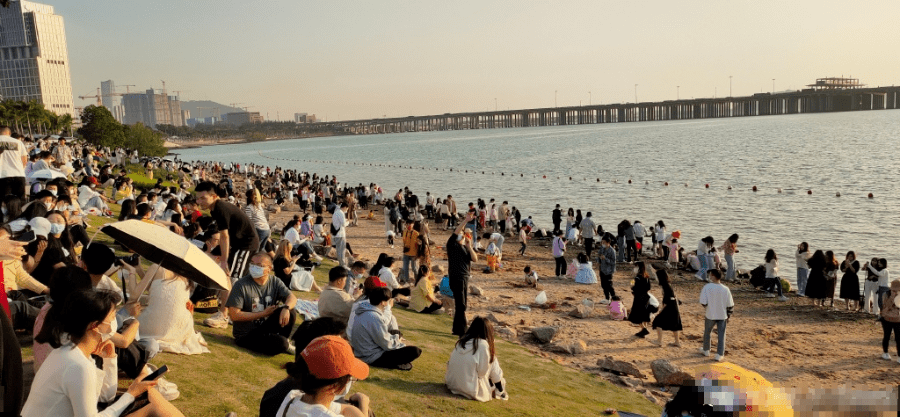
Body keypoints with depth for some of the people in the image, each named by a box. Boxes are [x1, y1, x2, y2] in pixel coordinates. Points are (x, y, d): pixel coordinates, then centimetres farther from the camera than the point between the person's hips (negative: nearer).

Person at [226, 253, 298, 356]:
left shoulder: (275, 283, 2)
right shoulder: (241, 285, -12)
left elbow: (292, 298, -10)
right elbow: (234, 315, -15)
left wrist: (286, 308, -35)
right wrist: (264, 313, -15)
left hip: (265, 329, 5)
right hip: (246, 335, -5)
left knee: (291, 312, -21)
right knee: (281, 344, -28)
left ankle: (283, 341, 0)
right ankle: (285, 346, 8)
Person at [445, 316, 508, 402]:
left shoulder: (462, 340, 2)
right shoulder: (483, 344, -15)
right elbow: (482, 372, -11)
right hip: (469, 389, -7)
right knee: (492, 360, 6)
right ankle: (499, 391, 18)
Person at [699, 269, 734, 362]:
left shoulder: (707, 287, -17)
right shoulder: (725, 289, -10)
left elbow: (703, 303, -18)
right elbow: (730, 305, -4)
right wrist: (728, 316, 10)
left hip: (710, 315, -1)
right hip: (722, 316, 1)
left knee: (707, 332, 20)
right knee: (721, 335, 10)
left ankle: (706, 350, 35)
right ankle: (719, 355, 13)